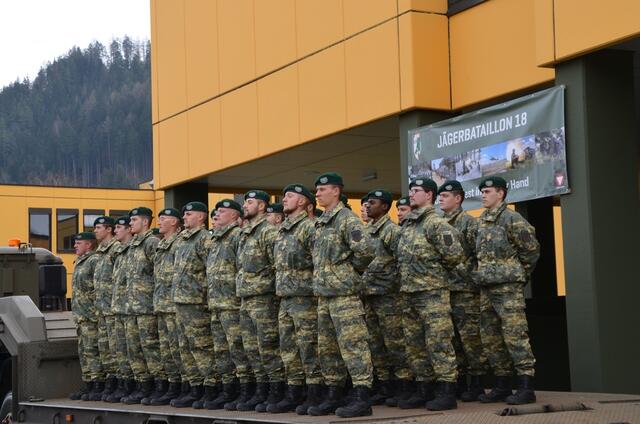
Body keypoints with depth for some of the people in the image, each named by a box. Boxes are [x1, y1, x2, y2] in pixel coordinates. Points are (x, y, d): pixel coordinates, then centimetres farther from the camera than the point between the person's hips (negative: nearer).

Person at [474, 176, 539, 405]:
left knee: (515, 336, -10)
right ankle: (502, 386, 18)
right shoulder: (482, 222, 16)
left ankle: (526, 388, -7)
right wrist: (482, 276, 15)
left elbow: (531, 250, -6)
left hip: (508, 287, -9)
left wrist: (519, 275, 1)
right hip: (486, 289, 9)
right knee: (491, 339, 10)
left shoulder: (512, 219, -8)